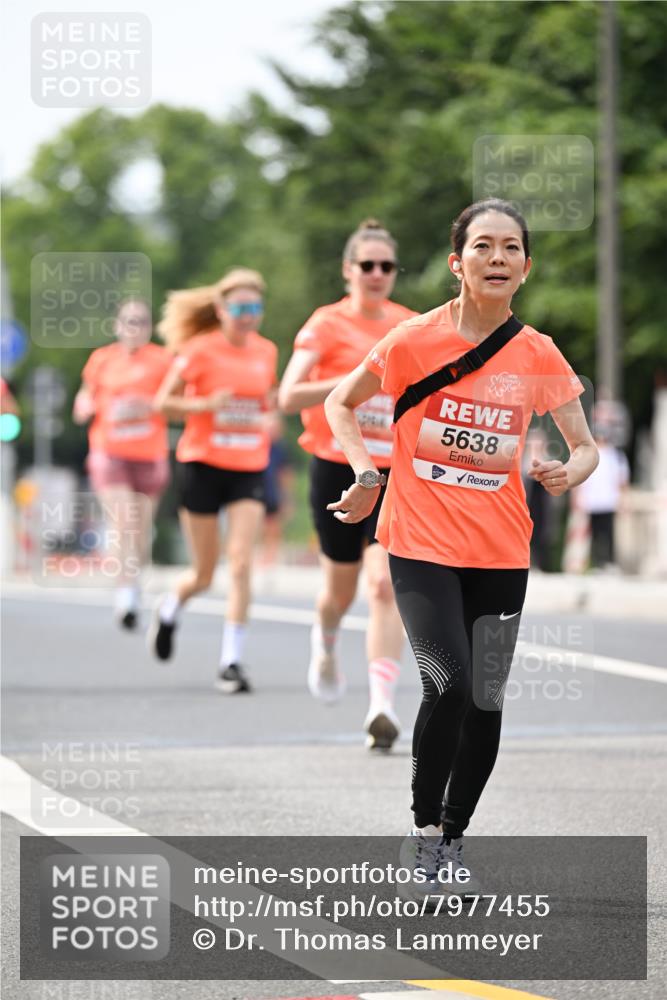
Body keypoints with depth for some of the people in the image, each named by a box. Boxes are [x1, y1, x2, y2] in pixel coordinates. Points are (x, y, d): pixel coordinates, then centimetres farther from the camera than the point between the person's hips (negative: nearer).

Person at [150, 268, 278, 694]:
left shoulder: (266, 351, 5)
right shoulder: (200, 351, -7)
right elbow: (164, 402, -3)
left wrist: (269, 413, -1)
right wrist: (206, 404, -19)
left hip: (249, 470, 2)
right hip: (204, 466, -2)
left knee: (242, 564, -14)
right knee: (205, 574, 6)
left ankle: (232, 661, -10)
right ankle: (171, 609, 41)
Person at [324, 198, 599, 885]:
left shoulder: (538, 355, 0)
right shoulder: (414, 340, -8)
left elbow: (585, 446, 8)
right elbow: (341, 404, 6)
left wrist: (570, 472, -15)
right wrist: (366, 473, -9)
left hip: (502, 554, 3)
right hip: (421, 545, -3)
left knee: (486, 701, 3)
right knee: (450, 683, -19)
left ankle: (454, 836, 22)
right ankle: (424, 828, 0)